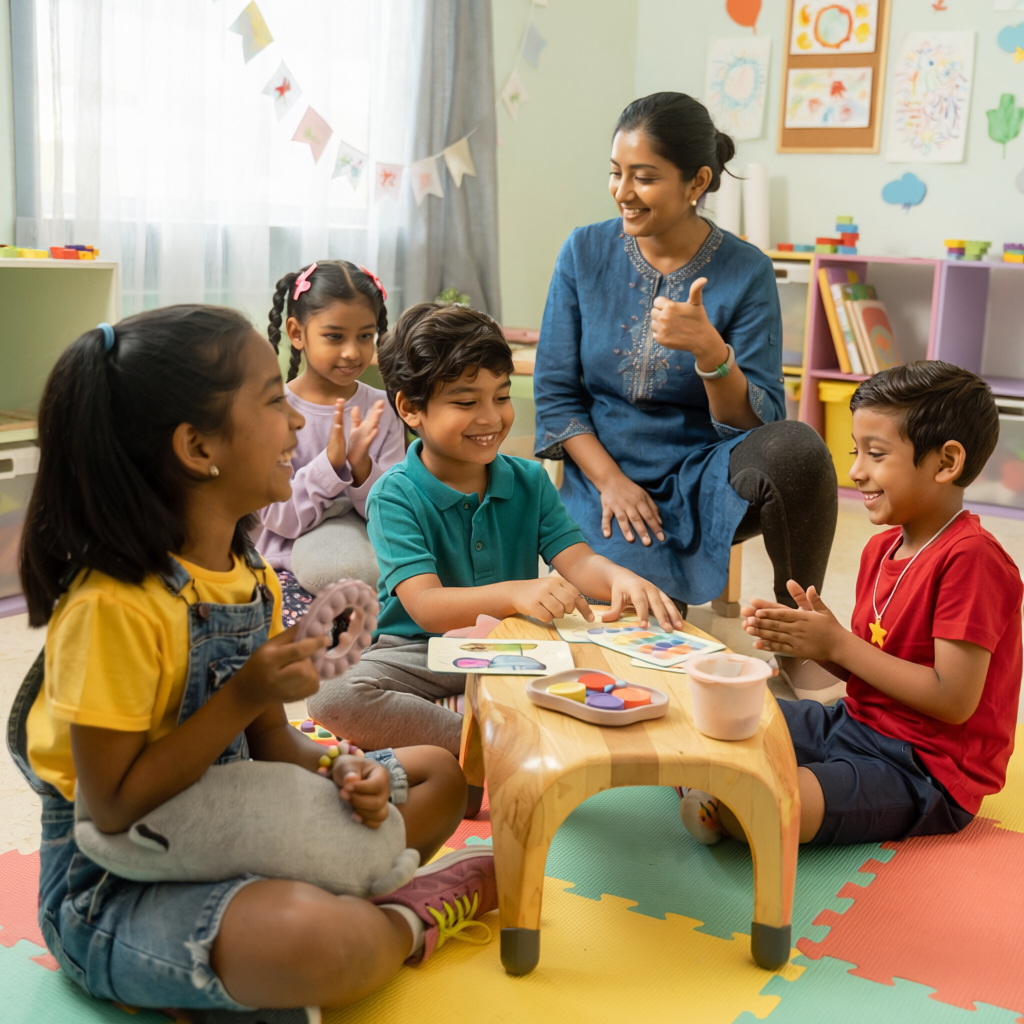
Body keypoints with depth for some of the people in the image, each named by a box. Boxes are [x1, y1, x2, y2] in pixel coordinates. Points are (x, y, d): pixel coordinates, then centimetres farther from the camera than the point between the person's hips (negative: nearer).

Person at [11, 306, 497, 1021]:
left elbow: (267, 734, 8)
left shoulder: (251, 578, 3)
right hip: (112, 888, -9)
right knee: (309, 940, -39)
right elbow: (112, 809, -22)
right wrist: (243, 695, -26)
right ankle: (407, 920, -3)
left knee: (439, 774, 15)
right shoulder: (115, 606, -25)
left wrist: (338, 773, -13)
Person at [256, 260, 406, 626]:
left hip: (369, 568, 3)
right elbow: (278, 517, -12)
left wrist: (361, 466, -23)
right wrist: (331, 462, -27)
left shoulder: (381, 410, 1)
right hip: (289, 567, -3)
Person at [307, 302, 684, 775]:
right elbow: (425, 605, -23)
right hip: (420, 656, -3)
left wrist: (619, 578, -31)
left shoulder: (529, 481, 5)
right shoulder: (395, 495, -11)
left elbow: (576, 560, -6)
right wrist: (516, 593, -41)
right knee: (332, 696, -33)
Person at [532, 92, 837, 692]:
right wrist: (610, 480, -10)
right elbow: (555, 393, 3)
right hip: (604, 476, 0)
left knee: (797, 449, -32)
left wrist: (709, 351, -29)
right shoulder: (585, 253, 0)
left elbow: (759, 423, -10)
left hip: (703, 476, 0)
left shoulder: (746, 272, -6)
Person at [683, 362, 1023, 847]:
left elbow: (954, 700, -24)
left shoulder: (971, 558, -21)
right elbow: (864, 669, 11)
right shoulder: (882, 548, 8)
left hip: (925, 768, -9)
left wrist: (836, 644, -19)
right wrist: (811, 635, -10)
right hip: (853, 723, 9)